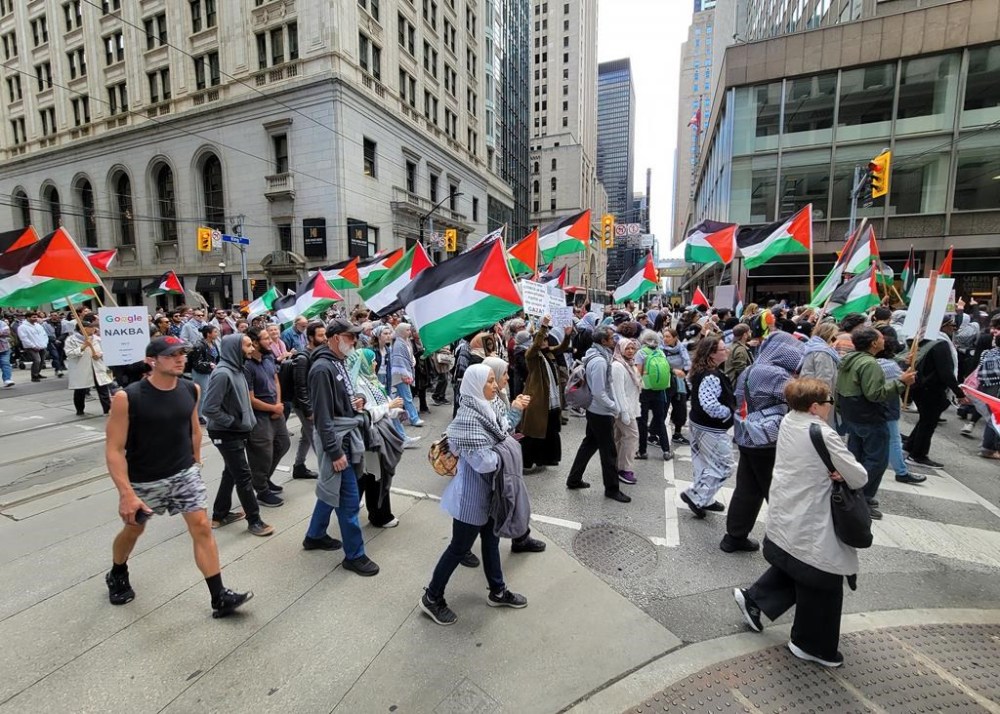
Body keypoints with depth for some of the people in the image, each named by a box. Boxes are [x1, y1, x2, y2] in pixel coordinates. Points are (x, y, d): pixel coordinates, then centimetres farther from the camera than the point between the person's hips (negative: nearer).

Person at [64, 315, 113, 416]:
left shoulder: (96, 338, 9)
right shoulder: (71, 339, -5)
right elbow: (69, 354, -14)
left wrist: (100, 354, -9)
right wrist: (83, 346, -22)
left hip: (97, 369, 3)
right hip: (81, 371, -3)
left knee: (103, 389, -3)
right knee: (80, 391, 11)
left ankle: (108, 409, -2)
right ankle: (80, 410, 27)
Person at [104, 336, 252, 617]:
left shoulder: (191, 390, -8)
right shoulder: (127, 398, -21)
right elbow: (114, 448, -17)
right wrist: (126, 493, -22)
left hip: (185, 473, 2)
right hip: (144, 480, -2)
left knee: (202, 527, -3)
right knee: (133, 529, 21)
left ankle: (219, 598, 5)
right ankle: (117, 576, 55)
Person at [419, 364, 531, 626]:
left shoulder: (485, 409, 0)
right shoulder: (469, 417, -28)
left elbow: (501, 435, 11)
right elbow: (484, 461, -31)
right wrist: (506, 452, -14)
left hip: (488, 491, 9)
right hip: (472, 494, -9)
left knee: (491, 540, 23)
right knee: (460, 547, 9)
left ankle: (497, 592, 42)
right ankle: (432, 597, 30)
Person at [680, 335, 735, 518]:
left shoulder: (703, 372, 6)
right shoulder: (710, 377, -27)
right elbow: (710, 406, -35)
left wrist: (730, 408, 11)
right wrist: (729, 413, -18)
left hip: (701, 424, 10)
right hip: (712, 429, -10)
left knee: (705, 465, 20)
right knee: (723, 467, 3)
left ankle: (705, 500, 34)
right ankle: (695, 496, 8)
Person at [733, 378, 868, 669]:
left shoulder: (788, 422, -1)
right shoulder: (824, 435, -23)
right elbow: (860, 478, -16)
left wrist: (831, 471, -10)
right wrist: (842, 473, 3)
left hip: (783, 518, 7)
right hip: (811, 527, -7)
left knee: (790, 567, 28)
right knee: (821, 586, 12)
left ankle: (753, 598, 34)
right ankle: (811, 645, 29)